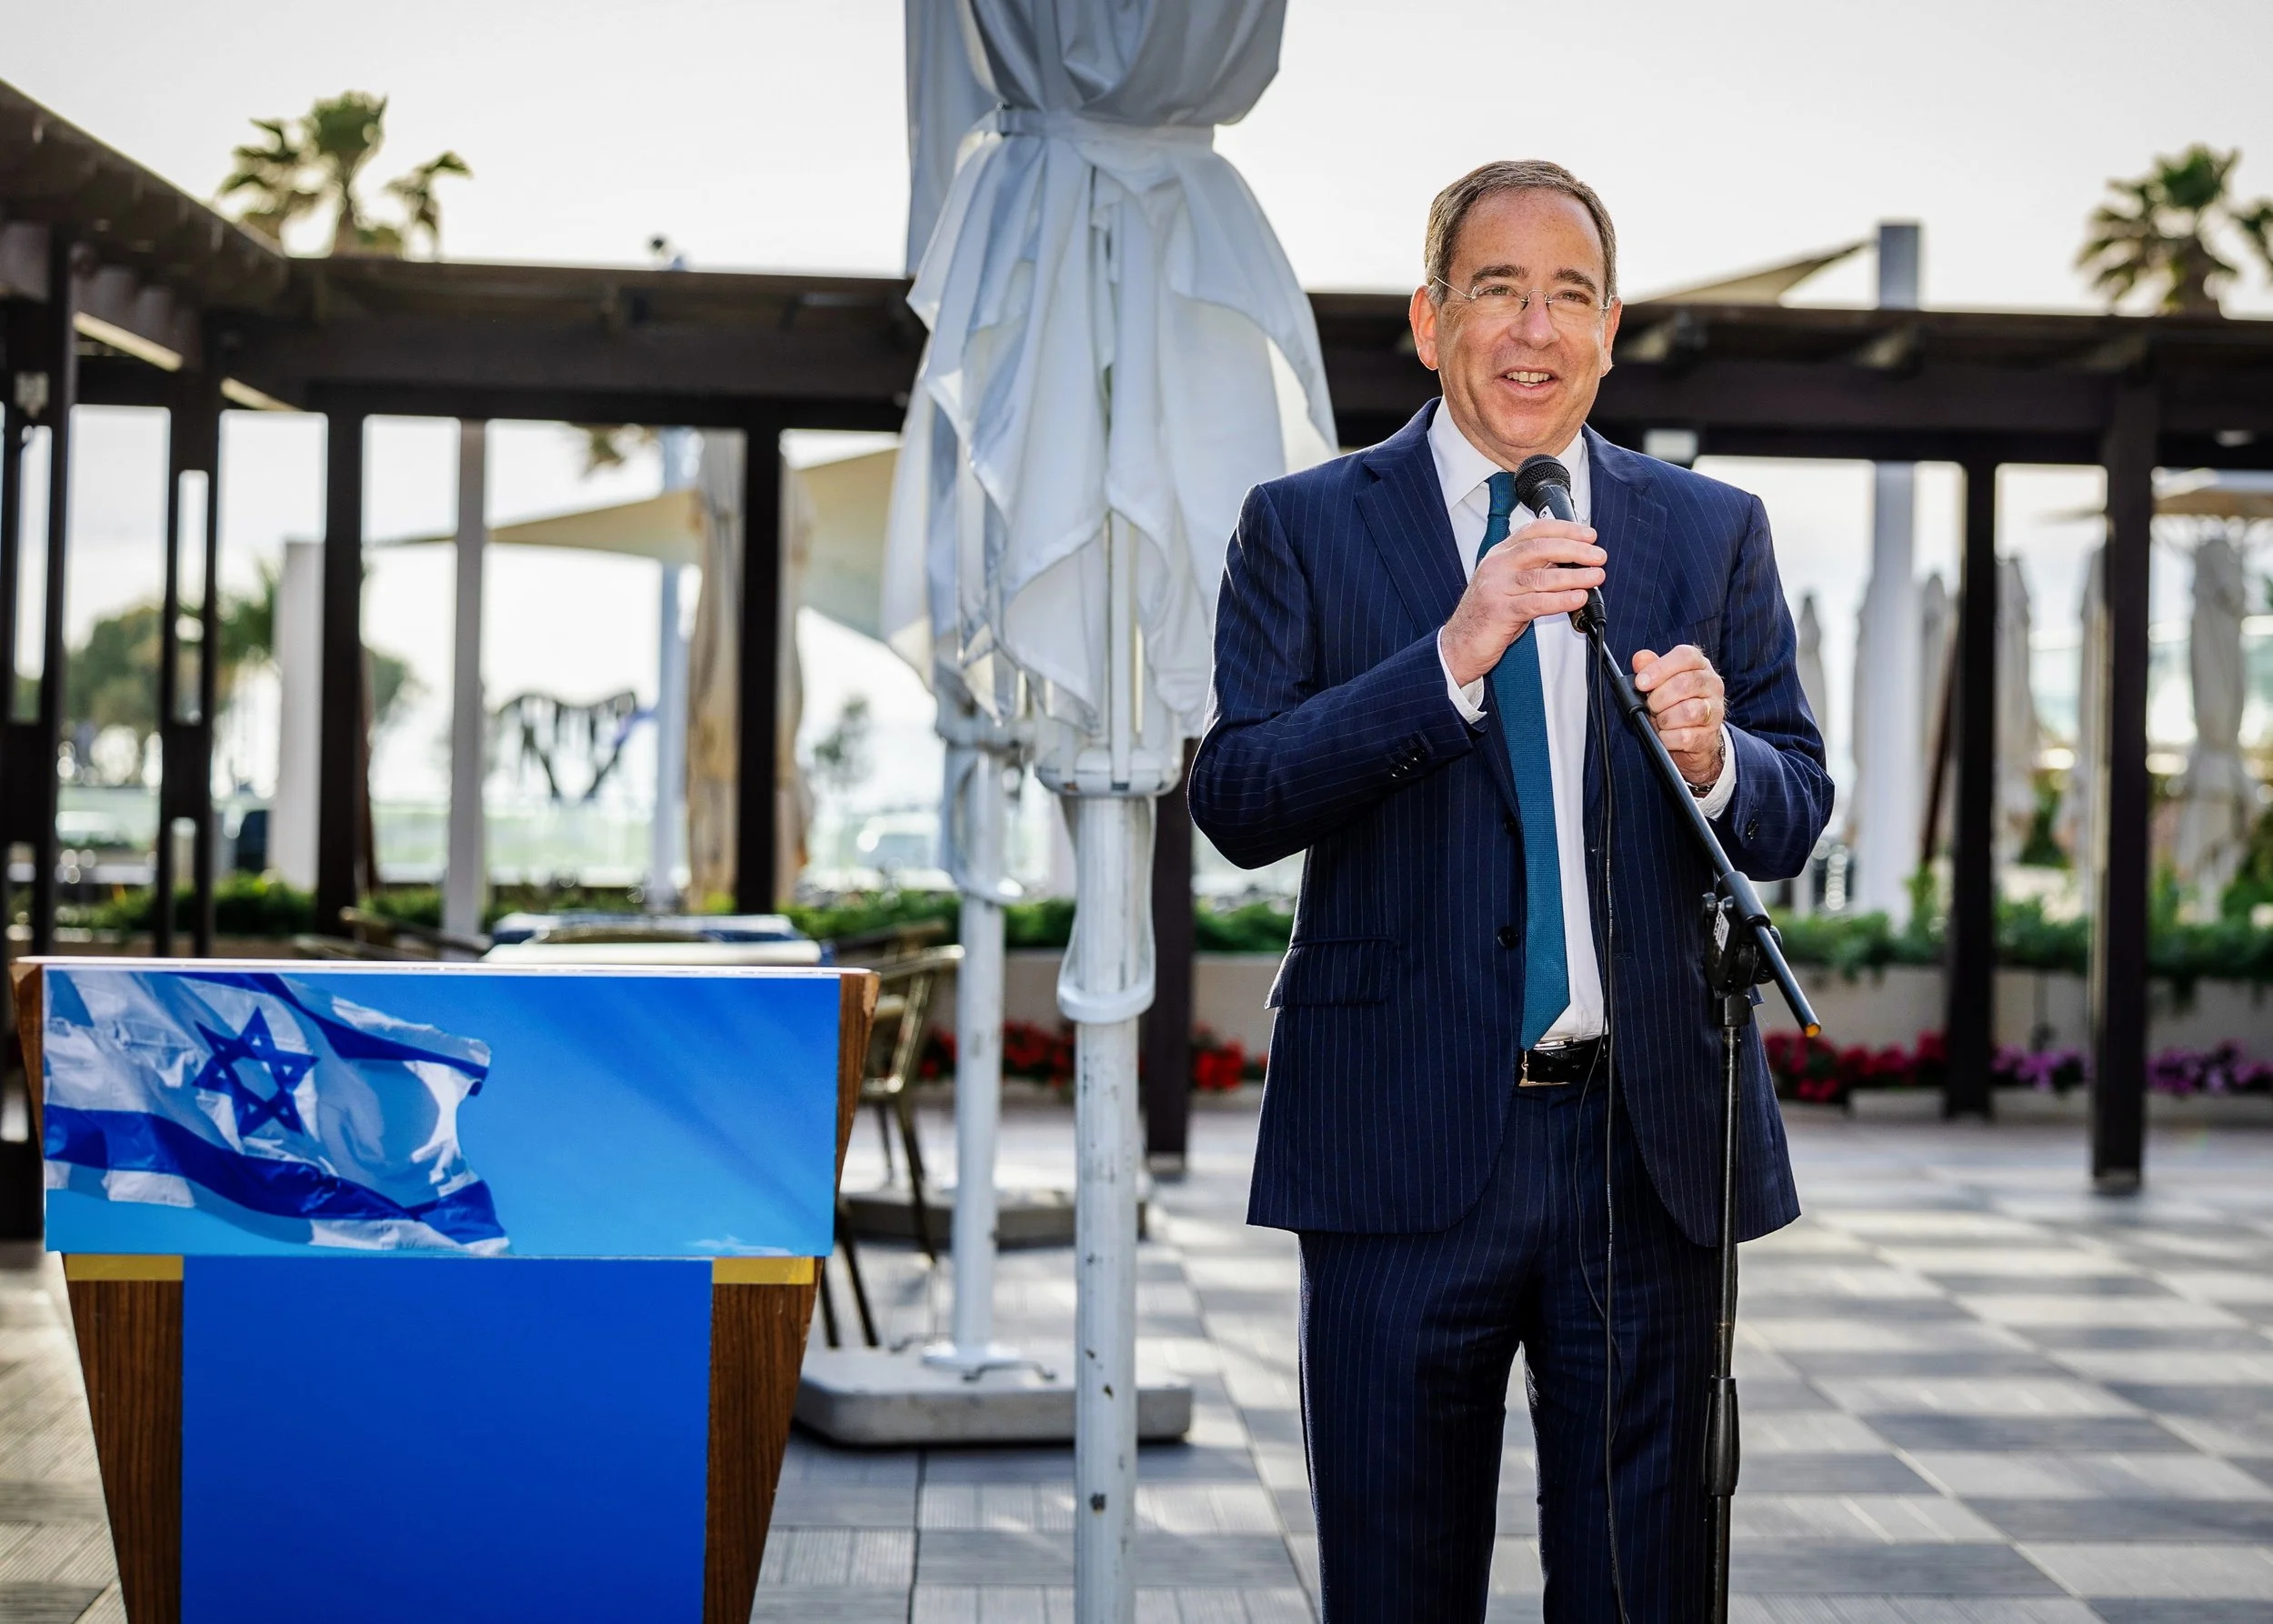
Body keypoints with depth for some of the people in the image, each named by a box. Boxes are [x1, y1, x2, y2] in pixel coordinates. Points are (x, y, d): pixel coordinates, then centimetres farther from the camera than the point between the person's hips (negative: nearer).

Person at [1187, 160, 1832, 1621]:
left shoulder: (1713, 532, 11)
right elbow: (1236, 801, -10)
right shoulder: (1304, 529, 3)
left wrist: (1715, 760, -15)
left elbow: (1796, 818, 8)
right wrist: (1453, 655, -21)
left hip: (1651, 1135, 2)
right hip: (1406, 1140, -1)